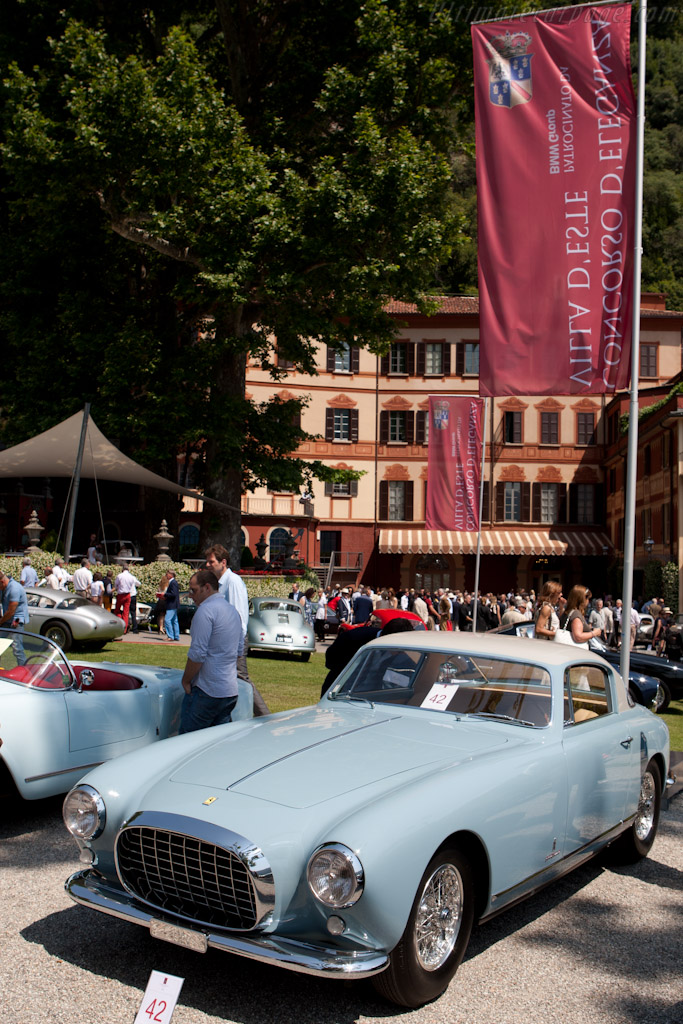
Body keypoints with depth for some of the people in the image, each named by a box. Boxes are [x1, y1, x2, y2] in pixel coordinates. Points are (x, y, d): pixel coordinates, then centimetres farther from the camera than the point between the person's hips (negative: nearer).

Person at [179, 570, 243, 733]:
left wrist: (186, 680, -6)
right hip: (231, 691, 9)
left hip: (207, 690, -9)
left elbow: (197, 654, -19)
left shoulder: (206, 610, -13)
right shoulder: (233, 610, 16)